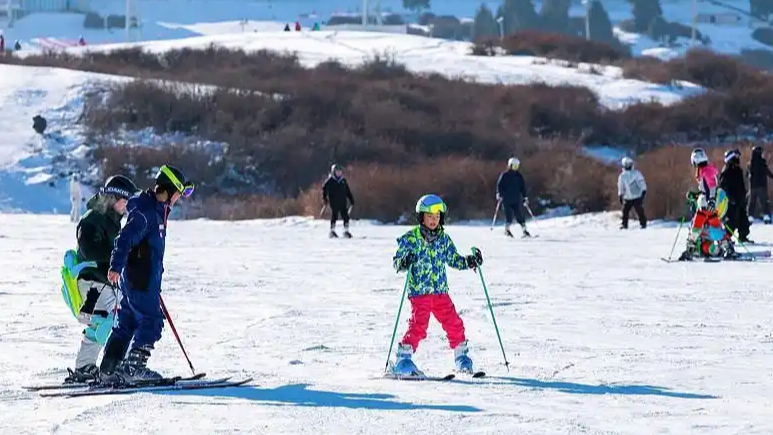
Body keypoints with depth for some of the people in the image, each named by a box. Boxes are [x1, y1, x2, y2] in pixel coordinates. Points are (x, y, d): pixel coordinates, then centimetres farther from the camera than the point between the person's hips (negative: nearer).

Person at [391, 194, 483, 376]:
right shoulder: (411, 239, -4)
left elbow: (453, 260, 19)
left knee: (454, 323, 5)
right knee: (418, 325, -18)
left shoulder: (443, 239, 10)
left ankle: (461, 357, 23)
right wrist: (403, 263, -27)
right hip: (419, 291, -5)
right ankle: (402, 361, -13)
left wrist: (469, 261, 4)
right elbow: (396, 260, -4)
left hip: (440, 291, 5)